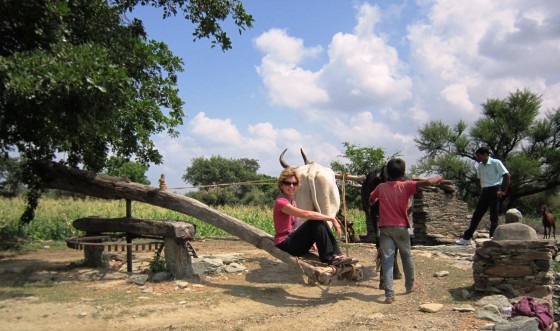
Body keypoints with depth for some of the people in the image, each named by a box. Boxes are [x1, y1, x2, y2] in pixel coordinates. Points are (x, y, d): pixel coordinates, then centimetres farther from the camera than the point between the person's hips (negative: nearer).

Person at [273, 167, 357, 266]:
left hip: (293, 242, 8)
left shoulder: (292, 202, 16)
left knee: (319, 220, -10)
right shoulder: (280, 202, -14)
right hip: (285, 245, -8)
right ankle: (329, 257, -23)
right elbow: (306, 214, -26)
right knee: (316, 221, -22)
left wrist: (312, 241, 6)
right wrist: (332, 219, -23)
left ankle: (336, 255, -17)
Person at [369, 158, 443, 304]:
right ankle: (410, 286, 37)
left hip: (385, 228, 1)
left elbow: (371, 200, 18)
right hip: (401, 227, 0)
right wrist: (438, 178, 6)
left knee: (387, 260, -2)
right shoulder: (406, 186, -7)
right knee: (407, 256, 20)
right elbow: (428, 182, -15)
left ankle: (389, 295, -10)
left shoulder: (381, 187, 1)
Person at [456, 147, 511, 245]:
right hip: (485, 192, 7)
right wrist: (482, 191, 13)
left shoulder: (496, 163, -10)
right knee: (476, 215, 5)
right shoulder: (480, 166, 10)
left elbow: (507, 175, -12)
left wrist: (504, 191, -12)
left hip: (494, 191, -7)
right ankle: (467, 238, 8)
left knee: (494, 216, -5)